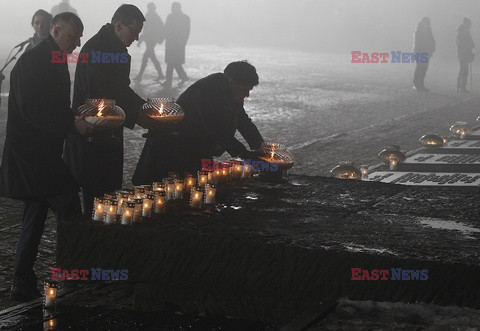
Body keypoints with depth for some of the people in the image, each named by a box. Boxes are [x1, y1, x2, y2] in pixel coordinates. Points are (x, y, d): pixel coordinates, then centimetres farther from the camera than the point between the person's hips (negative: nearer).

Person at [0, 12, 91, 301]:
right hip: (32, 154, -11)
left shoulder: (55, 62, 16)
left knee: (36, 217, 13)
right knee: (69, 211, -10)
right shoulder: (33, 61, -16)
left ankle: (23, 285, 18)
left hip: (43, 154, 11)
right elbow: (30, 109, -23)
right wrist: (72, 123, -22)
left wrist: (76, 119, 9)